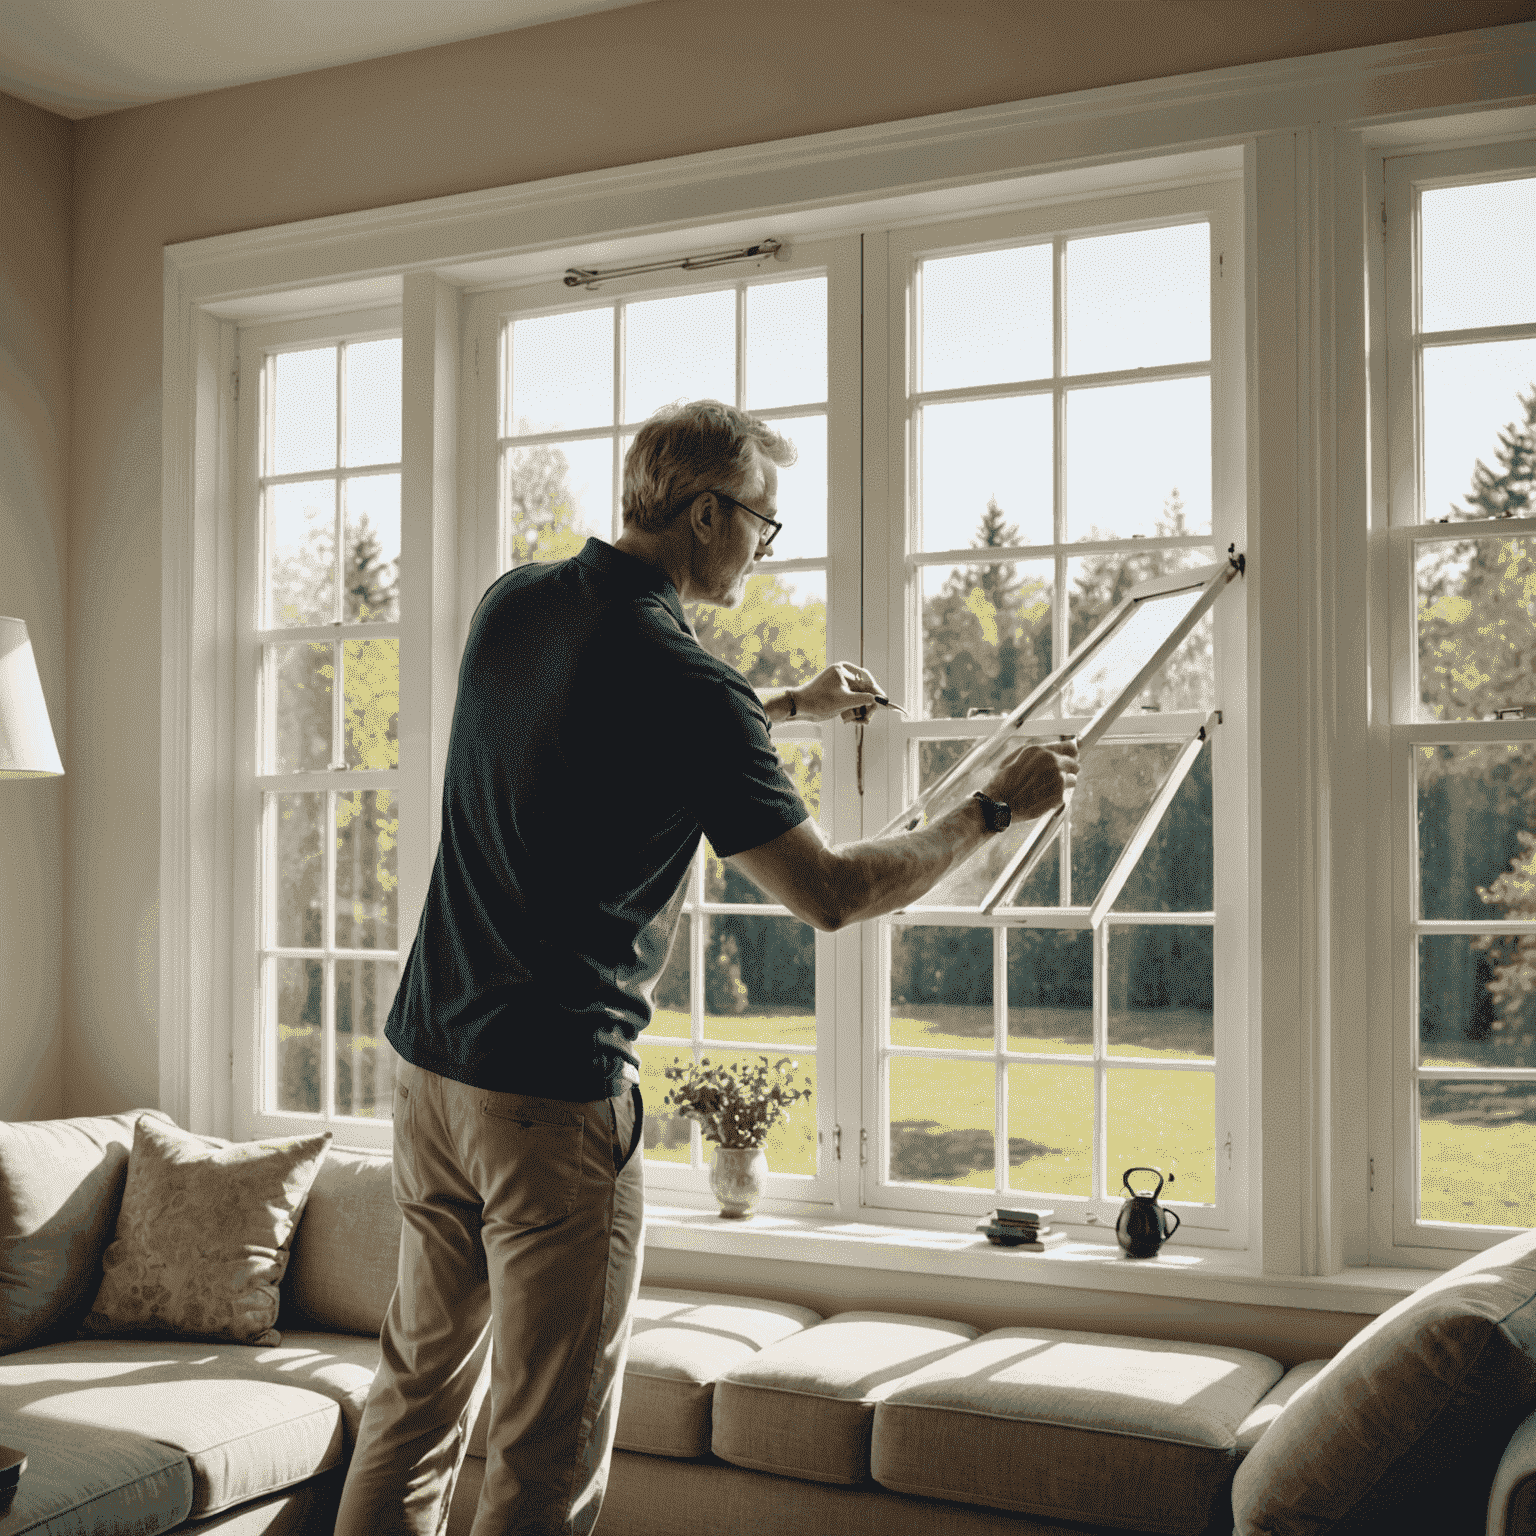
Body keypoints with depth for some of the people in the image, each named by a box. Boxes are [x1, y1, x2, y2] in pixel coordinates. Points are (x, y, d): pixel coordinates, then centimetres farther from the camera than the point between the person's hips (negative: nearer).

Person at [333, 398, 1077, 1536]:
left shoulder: (516, 603, 7)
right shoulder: (682, 683, -16)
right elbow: (830, 893, -12)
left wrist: (790, 706, 26)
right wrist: (998, 808, 0)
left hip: (429, 1057, 8)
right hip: (557, 1095, -8)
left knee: (423, 1382, 20)